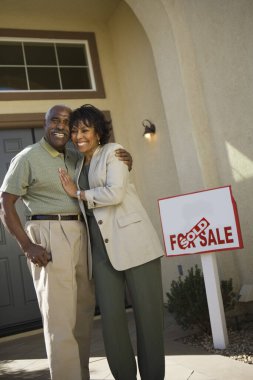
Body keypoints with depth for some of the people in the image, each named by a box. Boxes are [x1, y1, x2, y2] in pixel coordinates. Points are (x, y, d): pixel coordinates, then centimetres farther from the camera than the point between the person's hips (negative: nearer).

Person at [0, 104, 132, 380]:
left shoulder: (76, 158, 15)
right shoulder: (28, 157, -1)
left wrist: (123, 164, 3)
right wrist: (27, 246, -13)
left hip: (80, 234, 6)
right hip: (49, 235, -6)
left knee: (83, 312, 11)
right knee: (60, 318, -6)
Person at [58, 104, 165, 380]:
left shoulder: (112, 152, 2)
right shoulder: (79, 165, 20)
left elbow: (115, 193, -13)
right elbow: (86, 206, 18)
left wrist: (77, 194, -3)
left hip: (132, 240, -5)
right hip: (101, 247, 5)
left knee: (148, 313, 0)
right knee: (111, 317, 1)